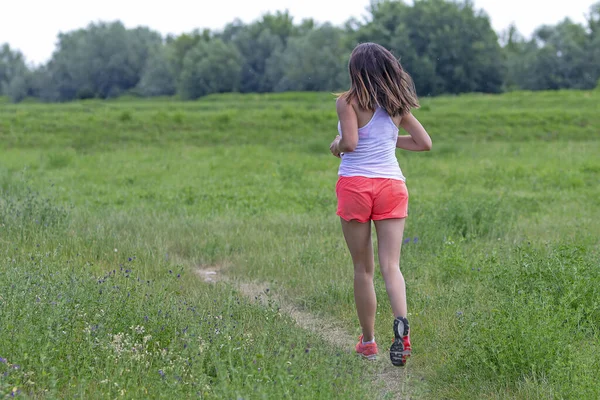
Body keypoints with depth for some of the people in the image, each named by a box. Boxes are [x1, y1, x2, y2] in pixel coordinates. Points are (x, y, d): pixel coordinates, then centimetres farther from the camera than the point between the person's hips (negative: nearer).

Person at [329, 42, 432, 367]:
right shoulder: (397, 104, 10)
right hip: (391, 185, 3)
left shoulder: (348, 102, -5)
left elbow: (350, 143, -18)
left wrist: (337, 144, 4)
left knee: (363, 268, 8)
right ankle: (401, 322, -29)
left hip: (355, 184, -3)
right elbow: (424, 142, 12)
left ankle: (368, 340, 16)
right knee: (390, 265, -2)